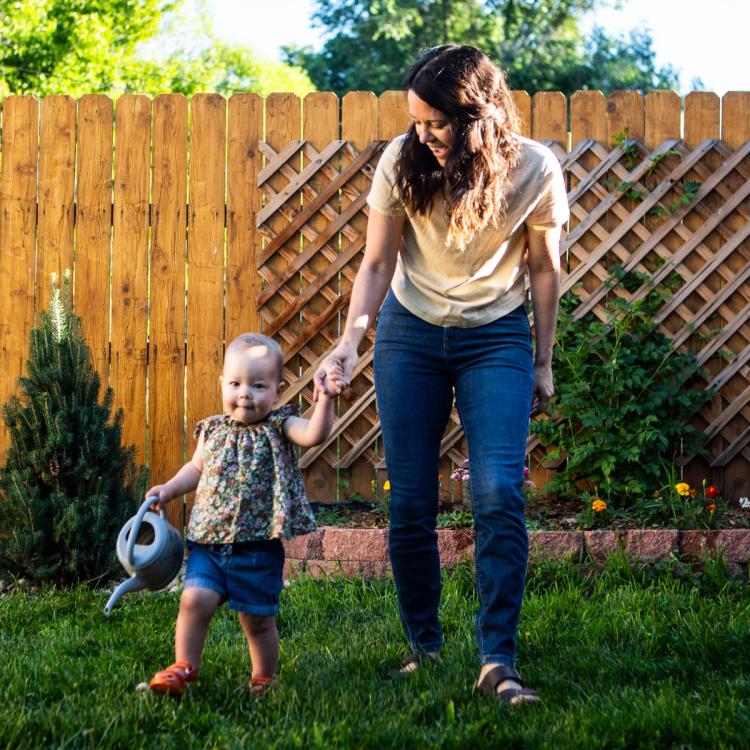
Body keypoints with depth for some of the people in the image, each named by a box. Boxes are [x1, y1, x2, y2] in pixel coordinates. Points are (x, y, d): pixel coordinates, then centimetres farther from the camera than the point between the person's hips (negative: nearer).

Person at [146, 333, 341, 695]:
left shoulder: (278, 428, -3)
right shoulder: (213, 429, 7)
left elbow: (315, 434, -22)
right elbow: (197, 468, 22)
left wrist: (324, 399, -36)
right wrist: (169, 489, 8)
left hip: (257, 546, -3)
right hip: (208, 542, 3)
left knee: (258, 620, 7)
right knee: (195, 599, -13)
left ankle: (263, 679, 27)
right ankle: (184, 667, 4)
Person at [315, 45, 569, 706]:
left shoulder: (535, 170, -15)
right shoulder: (402, 163, -13)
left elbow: (544, 268, -2)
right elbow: (377, 264, -7)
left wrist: (543, 363, 4)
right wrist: (349, 345, -20)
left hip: (497, 336, -1)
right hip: (410, 332, 1)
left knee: (499, 495, -15)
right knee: (410, 504, 1)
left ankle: (498, 660, -13)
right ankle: (424, 649, 16)